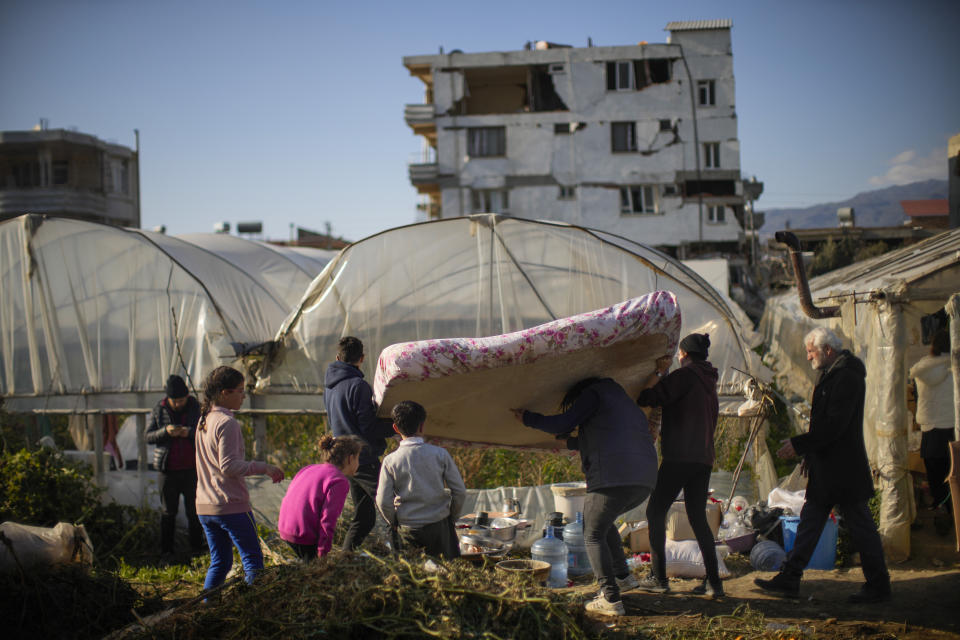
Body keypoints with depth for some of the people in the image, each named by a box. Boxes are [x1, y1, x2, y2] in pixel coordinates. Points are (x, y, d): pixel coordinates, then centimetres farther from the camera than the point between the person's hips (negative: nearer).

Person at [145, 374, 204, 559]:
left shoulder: (196, 408, 1)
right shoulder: (159, 410, 3)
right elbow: (148, 437, 2)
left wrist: (190, 433, -17)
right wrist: (165, 431, -17)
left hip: (191, 468, -1)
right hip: (168, 469, 1)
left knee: (194, 510, 3)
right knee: (168, 511, 6)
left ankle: (197, 547, 13)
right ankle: (166, 549, 14)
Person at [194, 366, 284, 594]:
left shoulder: (204, 421, 13)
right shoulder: (227, 423, -14)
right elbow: (229, 466, -21)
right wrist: (263, 467, -16)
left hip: (205, 507, 8)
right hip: (231, 506, -8)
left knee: (219, 562, 14)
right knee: (253, 560, 0)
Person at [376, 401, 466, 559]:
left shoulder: (390, 461, -5)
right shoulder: (440, 454, -4)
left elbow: (383, 502, -4)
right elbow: (459, 492, 0)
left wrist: (395, 524, 13)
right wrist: (452, 519, 15)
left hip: (408, 531, 0)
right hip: (439, 526, 0)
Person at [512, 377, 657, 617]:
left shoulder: (594, 393, 8)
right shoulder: (630, 406, 32)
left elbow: (563, 423, -1)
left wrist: (527, 418, 13)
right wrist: (569, 442, 54)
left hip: (613, 479, -8)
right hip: (644, 482, 8)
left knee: (594, 536, 6)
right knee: (602, 521, 30)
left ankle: (611, 599, -2)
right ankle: (622, 576, 26)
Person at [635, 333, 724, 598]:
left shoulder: (686, 375, -7)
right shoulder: (708, 382, 18)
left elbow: (647, 398, -14)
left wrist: (658, 372, -3)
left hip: (680, 456, -8)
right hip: (704, 458, 8)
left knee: (656, 512, 3)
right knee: (698, 517, 11)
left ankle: (658, 577, 2)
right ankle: (713, 581, 4)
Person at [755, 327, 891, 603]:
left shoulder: (847, 377, -18)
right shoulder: (831, 374, 14)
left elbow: (835, 425, -24)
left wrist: (799, 444, -20)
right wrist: (803, 446, 12)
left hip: (843, 469, -10)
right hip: (826, 468, 10)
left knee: (861, 527, 0)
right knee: (809, 521, 10)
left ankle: (878, 586, 10)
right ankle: (788, 579, 14)